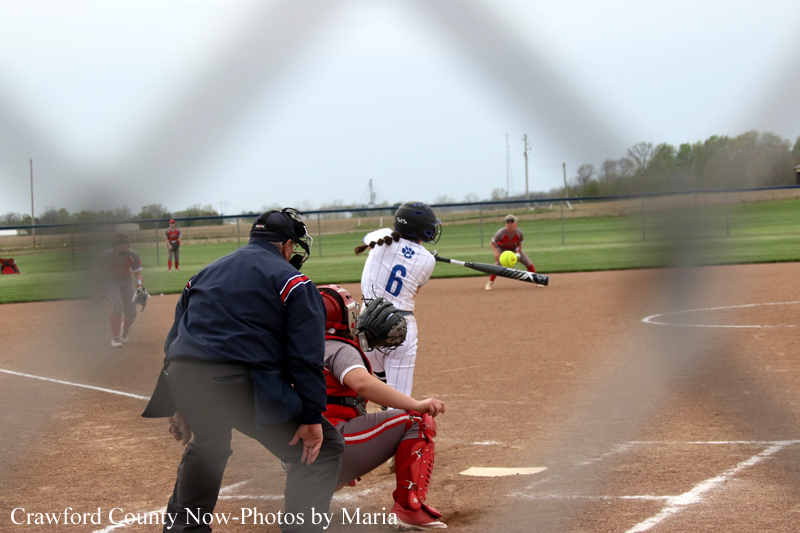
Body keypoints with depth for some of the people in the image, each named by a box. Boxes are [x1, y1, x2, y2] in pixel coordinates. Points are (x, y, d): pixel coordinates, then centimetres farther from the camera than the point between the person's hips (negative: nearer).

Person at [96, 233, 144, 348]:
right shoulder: (106, 257, -26)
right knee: (117, 304, -29)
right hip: (109, 281, -3)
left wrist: (140, 288, -33)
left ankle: (125, 329, 35)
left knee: (131, 313, -5)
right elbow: (98, 274, -13)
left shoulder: (133, 256, -19)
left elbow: (138, 274, -15)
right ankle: (115, 338, -18)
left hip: (125, 281, 3)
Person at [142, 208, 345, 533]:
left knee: (206, 447, 36)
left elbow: (175, 339, 26)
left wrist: (181, 408, 29)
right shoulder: (291, 280, 7)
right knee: (324, 448, 4)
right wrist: (311, 418, -6)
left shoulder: (204, 275, 27)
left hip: (183, 383, 6)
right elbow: (306, 356, -4)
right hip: (240, 384, -6)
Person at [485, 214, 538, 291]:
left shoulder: (518, 233, -24)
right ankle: (490, 283, -17)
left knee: (528, 262, -5)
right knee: (498, 263, -30)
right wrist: (496, 252, -37)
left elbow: (519, 244, -6)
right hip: (501, 248, -3)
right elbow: (492, 243, -21)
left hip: (514, 248, 3)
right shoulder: (501, 233, -33)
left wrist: (518, 253, -24)